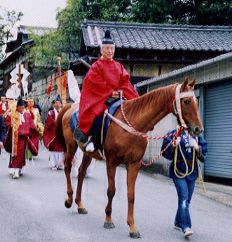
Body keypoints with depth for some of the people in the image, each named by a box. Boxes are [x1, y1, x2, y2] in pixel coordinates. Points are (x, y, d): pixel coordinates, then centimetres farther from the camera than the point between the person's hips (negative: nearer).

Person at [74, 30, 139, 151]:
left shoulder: (119, 66, 17)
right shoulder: (96, 66, 3)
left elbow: (125, 81, 9)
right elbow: (96, 83, -8)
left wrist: (121, 91, -11)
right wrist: (110, 92, -15)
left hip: (117, 95, 5)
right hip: (99, 97, -5)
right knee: (93, 112, -31)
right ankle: (88, 137, -19)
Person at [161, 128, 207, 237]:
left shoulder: (196, 136, 6)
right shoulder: (174, 134, -5)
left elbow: (204, 151, 6)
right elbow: (165, 152, -8)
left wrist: (197, 147, -14)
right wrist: (173, 145, -26)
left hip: (192, 172, 5)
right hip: (178, 172, -5)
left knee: (187, 200, 13)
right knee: (184, 198, -15)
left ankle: (178, 223, 30)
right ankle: (186, 227, -18)